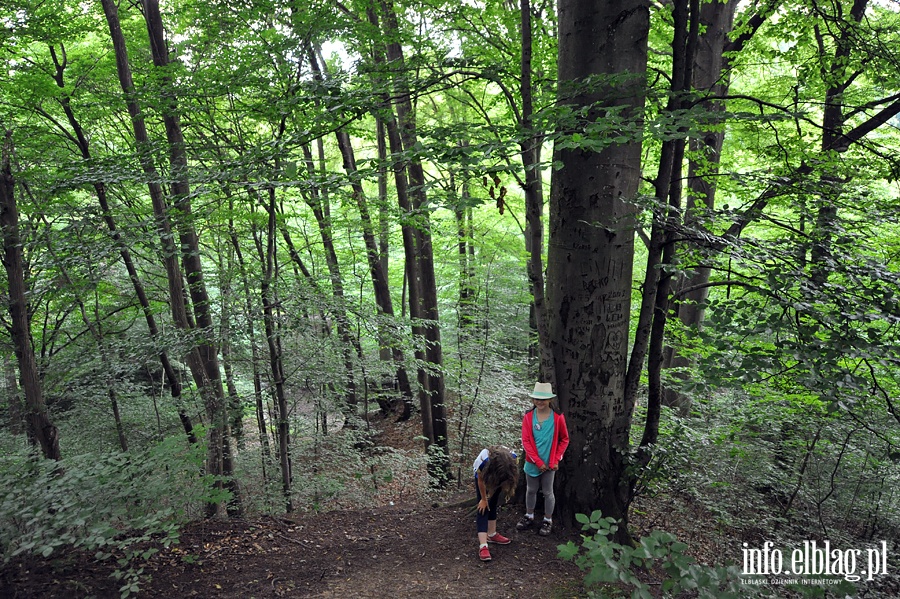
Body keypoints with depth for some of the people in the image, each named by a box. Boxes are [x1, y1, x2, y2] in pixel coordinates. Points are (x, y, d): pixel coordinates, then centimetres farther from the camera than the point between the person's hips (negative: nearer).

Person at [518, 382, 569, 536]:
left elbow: (564, 440, -3)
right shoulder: (528, 417, -11)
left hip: (549, 463, -2)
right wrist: (537, 461, -13)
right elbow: (526, 441, -9)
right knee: (530, 490, 18)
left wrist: (555, 460, -8)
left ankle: (548, 521, 30)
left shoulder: (558, 417, -13)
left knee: (547, 492, 12)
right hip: (532, 462, 2)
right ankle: (529, 516, 37)